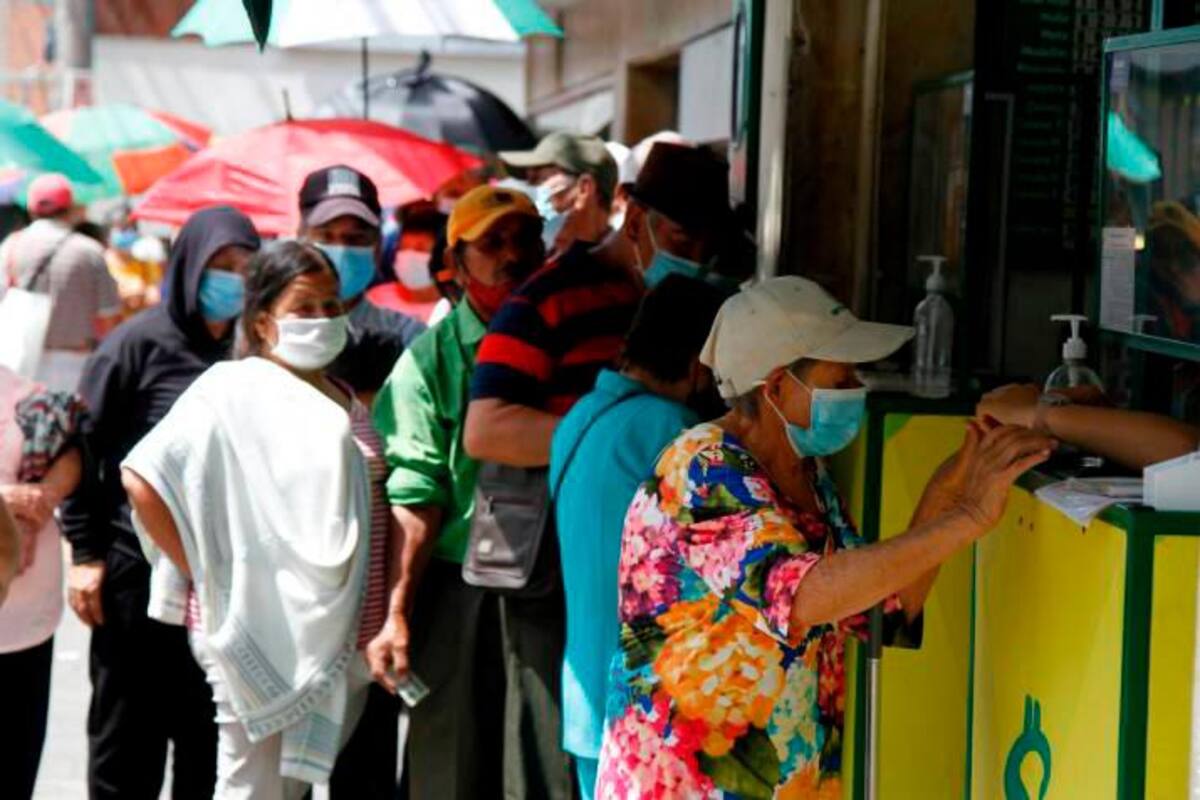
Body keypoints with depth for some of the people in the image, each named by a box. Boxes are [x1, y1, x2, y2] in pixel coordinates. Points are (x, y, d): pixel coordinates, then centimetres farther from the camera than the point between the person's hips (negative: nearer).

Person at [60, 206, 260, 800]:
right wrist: (85, 552, -10)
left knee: (212, 740, 9)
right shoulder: (139, 342, -6)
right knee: (128, 736, 5)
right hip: (137, 569, -4)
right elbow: (82, 445, -6)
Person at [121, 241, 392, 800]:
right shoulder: (233, 392, -7)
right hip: (264, 636, -7)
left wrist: (391, 621, 11)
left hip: (342, 643, 7)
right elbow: (142, 480, -14)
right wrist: (204, 576, -12)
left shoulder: (344, 401, 16)